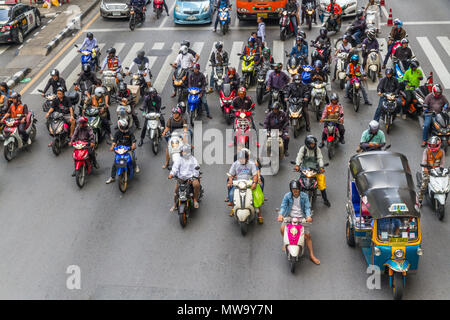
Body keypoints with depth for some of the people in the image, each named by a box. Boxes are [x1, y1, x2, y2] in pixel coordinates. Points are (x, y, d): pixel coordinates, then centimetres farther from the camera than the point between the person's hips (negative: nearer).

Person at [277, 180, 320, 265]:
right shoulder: (287, 196, -2)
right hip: (289, 217, 0)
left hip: (301, 218, 0)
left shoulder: (304, 196, -2)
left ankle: (311, 255, 1)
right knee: (282, 228, -26)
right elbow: (283, 206, -8)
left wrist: (308, 216, -26)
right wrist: (280, 214, -28)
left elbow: (307, 207, -6)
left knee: (307, 235, -11)